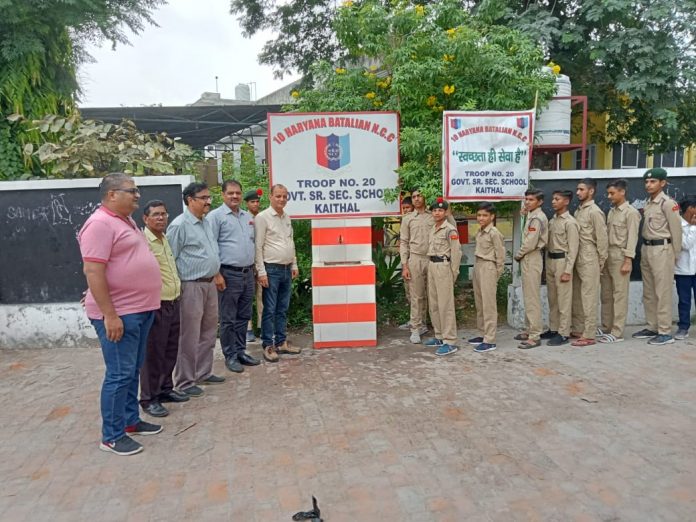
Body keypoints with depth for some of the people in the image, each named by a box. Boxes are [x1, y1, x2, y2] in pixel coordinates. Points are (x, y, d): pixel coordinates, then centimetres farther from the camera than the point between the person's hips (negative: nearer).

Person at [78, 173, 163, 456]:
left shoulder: (126, 221, 14)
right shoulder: (100, 223, -16)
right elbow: (93, 272, -22)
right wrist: (109, 315, -24)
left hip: (140, 309, 10)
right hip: (118, 313, -10)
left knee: (133, 370, 17)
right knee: (120, 374, -2)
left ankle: (130, 420, 30)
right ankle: (111, 435, 11)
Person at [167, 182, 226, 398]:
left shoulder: (207, 223, 14)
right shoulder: (179, 225, -12)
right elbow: (170, 259, -14)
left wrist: (217, 274, 20)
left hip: (210, 285, 9)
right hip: (191, 287, -9)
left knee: (208, 333, 16)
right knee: (189, 337, -2)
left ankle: (203, 373, 28)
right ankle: (184, 381, 10)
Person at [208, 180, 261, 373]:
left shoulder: (248, 216, 15)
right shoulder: (216, 216, -6)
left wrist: (255, 270, 16)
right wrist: (216, 274, -15)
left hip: (248, 273, 7)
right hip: (229, 274, -6)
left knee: (244, 317, 13)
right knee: (228, 319, 2)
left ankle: (241, 352, 24)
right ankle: (230, 356, 12)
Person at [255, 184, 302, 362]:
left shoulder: (287, 217, 13)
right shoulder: (262, 217, -9)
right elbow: (258, 247, -12)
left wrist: (294, 265, 16)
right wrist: (261, 271, -15)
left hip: (286, 269, 7)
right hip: (271, 269, -7)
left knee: (283, 309, 13)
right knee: (270, 310, -1)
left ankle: (281, 342, 22)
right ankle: (268, 346, 7)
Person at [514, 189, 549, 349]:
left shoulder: (537, 218, -15)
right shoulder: (532, 216, 15)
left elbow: (530, 243, -21)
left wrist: (518, 255, -7)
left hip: (532, 259, -10)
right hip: (528, 259, 10)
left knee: (532, 298, -8)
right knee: (529, 296, 15)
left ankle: (534, 336, -4)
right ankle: (530, 330, 25)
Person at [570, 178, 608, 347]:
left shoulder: (595, 212, -10)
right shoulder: (578, 211, 14)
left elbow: (602, 239, -11)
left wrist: (601, 262, -10)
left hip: (589, 259, -8)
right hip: (577, 258, 8)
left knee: (588, 297, -5)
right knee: (576, 296, 13)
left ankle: (589, 335, 0)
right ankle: (577, 329, 22)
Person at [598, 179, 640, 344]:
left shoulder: (631, 212, -7)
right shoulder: (611, 211, 15)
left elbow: (632, 238, -12)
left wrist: (628, 261, -18)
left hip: (620, 256, -8)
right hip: (607, 255, 8)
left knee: (619, 295, -4)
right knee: (606, 295, 10)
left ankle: (617, 333, 0)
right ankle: (606, 329, 19)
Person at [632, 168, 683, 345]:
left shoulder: (668, 203, -11)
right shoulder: (647, 204, 13)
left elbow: (676, 230, -9)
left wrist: (675, 255, -5)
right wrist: (645, 249, 8)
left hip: (661, 249, -8)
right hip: (646, 249, 8)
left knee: (662, 293, -5)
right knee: (648, 293, 13)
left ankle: (665, 332, 1)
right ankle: (652, 327, 23)